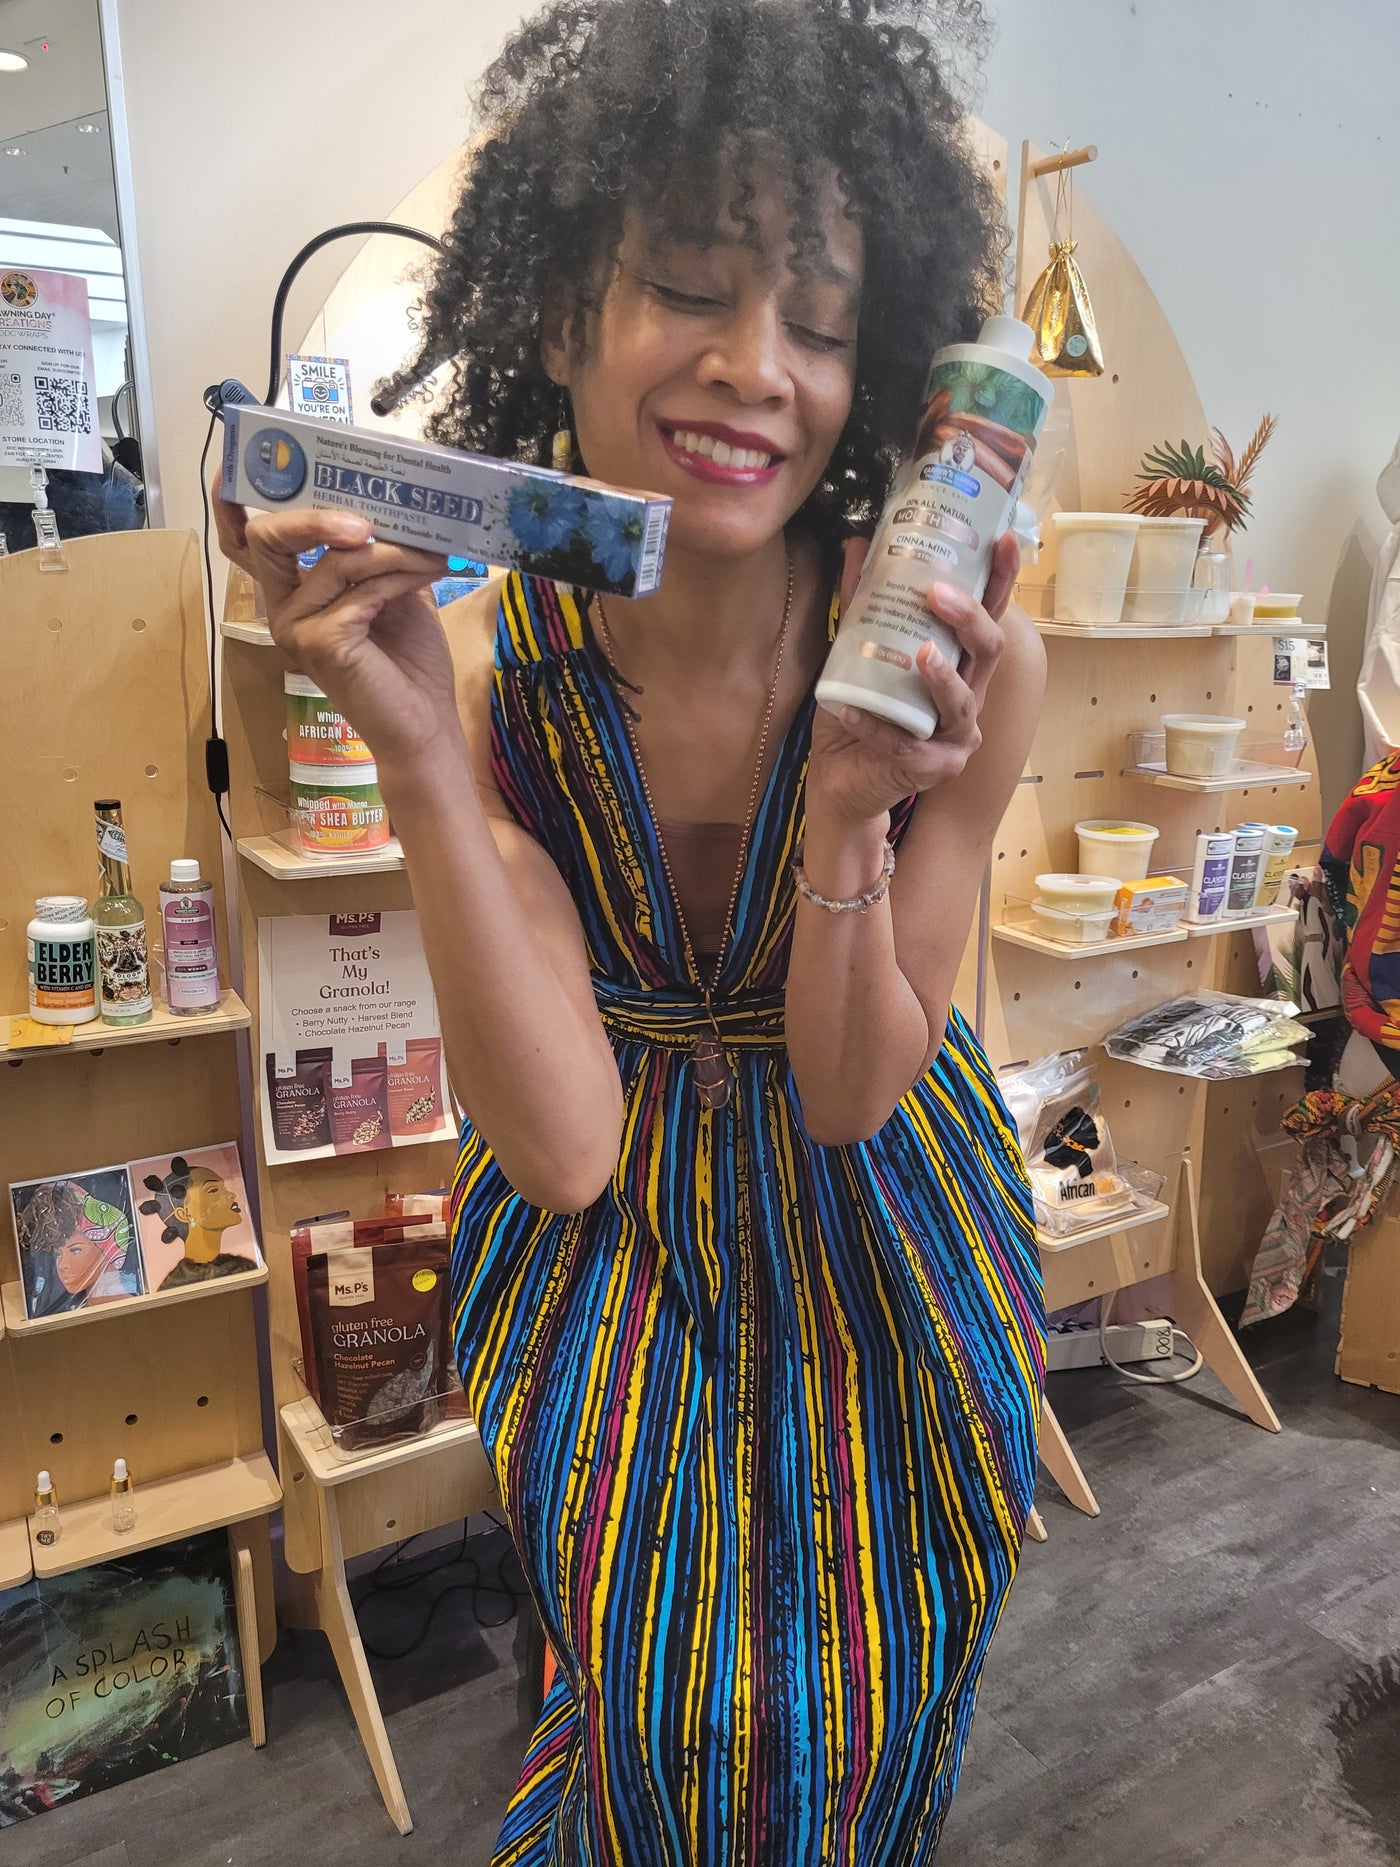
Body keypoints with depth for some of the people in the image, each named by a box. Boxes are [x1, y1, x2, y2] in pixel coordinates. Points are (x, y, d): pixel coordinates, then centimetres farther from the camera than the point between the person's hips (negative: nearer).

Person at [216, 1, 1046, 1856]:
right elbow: (560, 1145, -24)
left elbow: (850, 1099, -16)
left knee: (868, 1716, 13)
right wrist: (416, 754, -33)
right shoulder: (484, 669, -19)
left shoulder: (959, 661, -22)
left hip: (880, 1233, 1)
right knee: (670, 1714, 6)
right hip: (612, 1235, 0)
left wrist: (849, 812, -35)